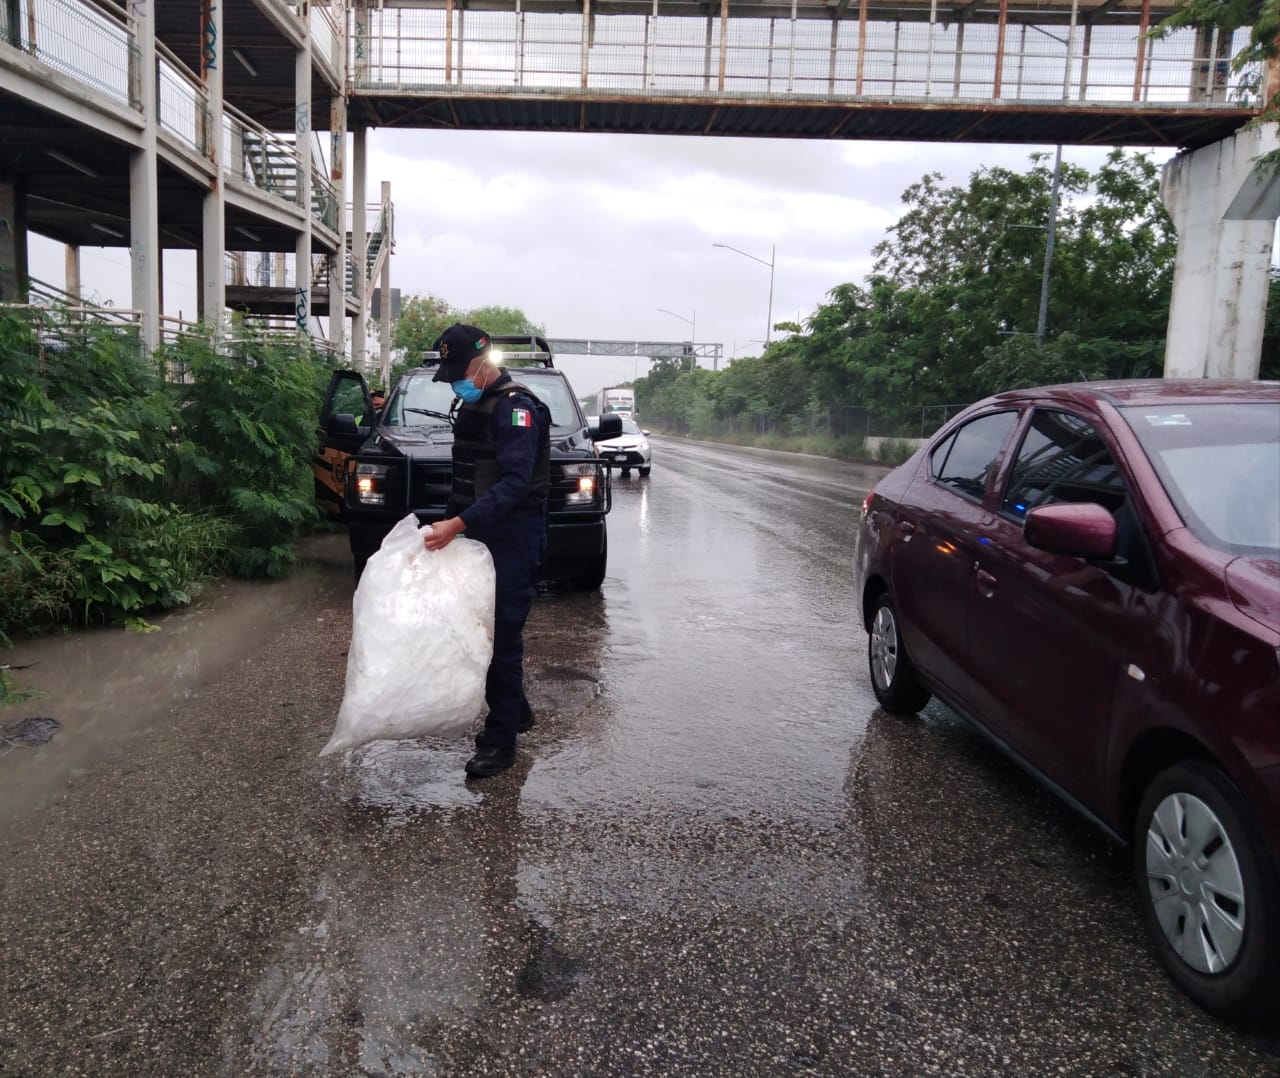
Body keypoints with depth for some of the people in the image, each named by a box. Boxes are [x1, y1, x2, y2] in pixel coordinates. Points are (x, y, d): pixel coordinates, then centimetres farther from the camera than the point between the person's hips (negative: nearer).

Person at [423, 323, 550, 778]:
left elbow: (514, 483, -26)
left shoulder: (516, 406, -15)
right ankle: (515, 711, 30)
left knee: (502, 634, -5)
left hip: (514, 539, -9)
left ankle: (501, 741, 5)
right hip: (481, 533, 9)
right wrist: (448, 521, 15)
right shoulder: (473, 404, 15)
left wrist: (459, 524, -33)